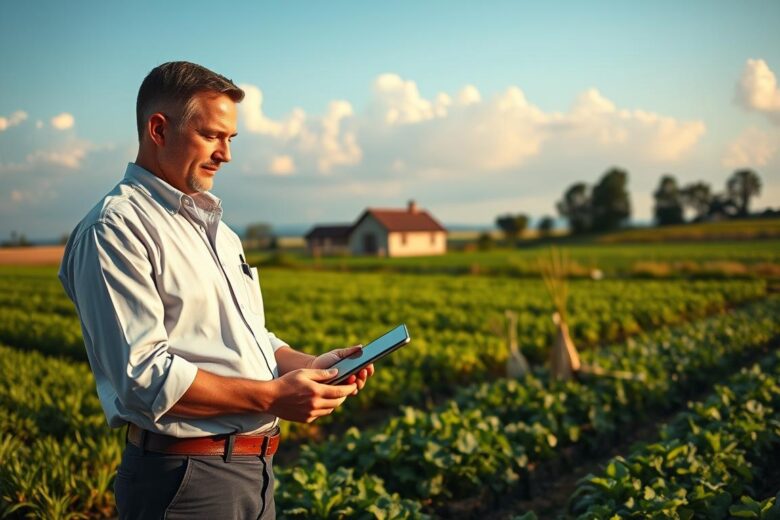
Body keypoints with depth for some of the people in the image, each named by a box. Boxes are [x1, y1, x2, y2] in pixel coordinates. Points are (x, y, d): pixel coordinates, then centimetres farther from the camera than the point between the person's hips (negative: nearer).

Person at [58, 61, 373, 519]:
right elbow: (142, 373, -21)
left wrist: (309, 365, 1)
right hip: (185, 480, -8)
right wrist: (271, 396, -21)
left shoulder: (216, 228, 15)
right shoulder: (115, 229, -13)